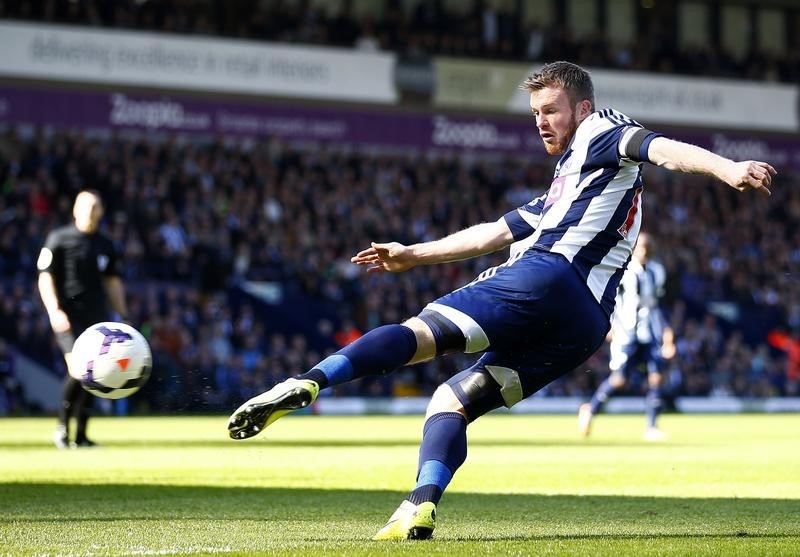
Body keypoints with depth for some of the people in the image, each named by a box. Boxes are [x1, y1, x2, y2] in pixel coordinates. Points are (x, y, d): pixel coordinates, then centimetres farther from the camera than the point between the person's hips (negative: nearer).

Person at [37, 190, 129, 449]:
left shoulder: (105, 245, 15)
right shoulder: (58, 239, 0)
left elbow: (113, 282, 23)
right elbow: (45, 277, -3)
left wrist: (123, 316, 16)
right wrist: (54, 311, -14)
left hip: (97, 317, 5)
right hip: (69, 317, -5)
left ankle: (80, 436, 8)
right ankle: (62, 427, -1)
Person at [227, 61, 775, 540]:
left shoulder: (601, 133, 13)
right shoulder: (560, 193, 40)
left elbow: (662, 149, -6)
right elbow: (493, 233, 43)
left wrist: (728, 168, -25)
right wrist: (413, 255, 45)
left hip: (548, 277, -9)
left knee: (420, 332, -19)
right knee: (451, 401, 6)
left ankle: (306, 384, -35)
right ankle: (421, 508, -15)